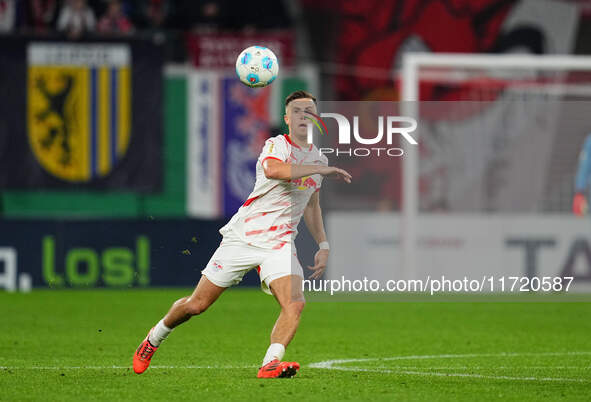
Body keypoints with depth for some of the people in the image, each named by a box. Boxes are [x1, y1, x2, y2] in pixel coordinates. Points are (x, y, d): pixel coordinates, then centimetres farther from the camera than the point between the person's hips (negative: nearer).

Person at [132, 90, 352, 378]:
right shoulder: (276, 145, -9)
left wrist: (323, 245, 19)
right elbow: (272, 170, -35)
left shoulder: (318, 158, 12)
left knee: (295, 303, -24)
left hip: (279, 244, 4)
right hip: (243, 236, -4)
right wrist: (320, 169, -34)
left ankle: (270, 364, -26)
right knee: (196, 305, 2)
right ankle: (153, 340, 27)